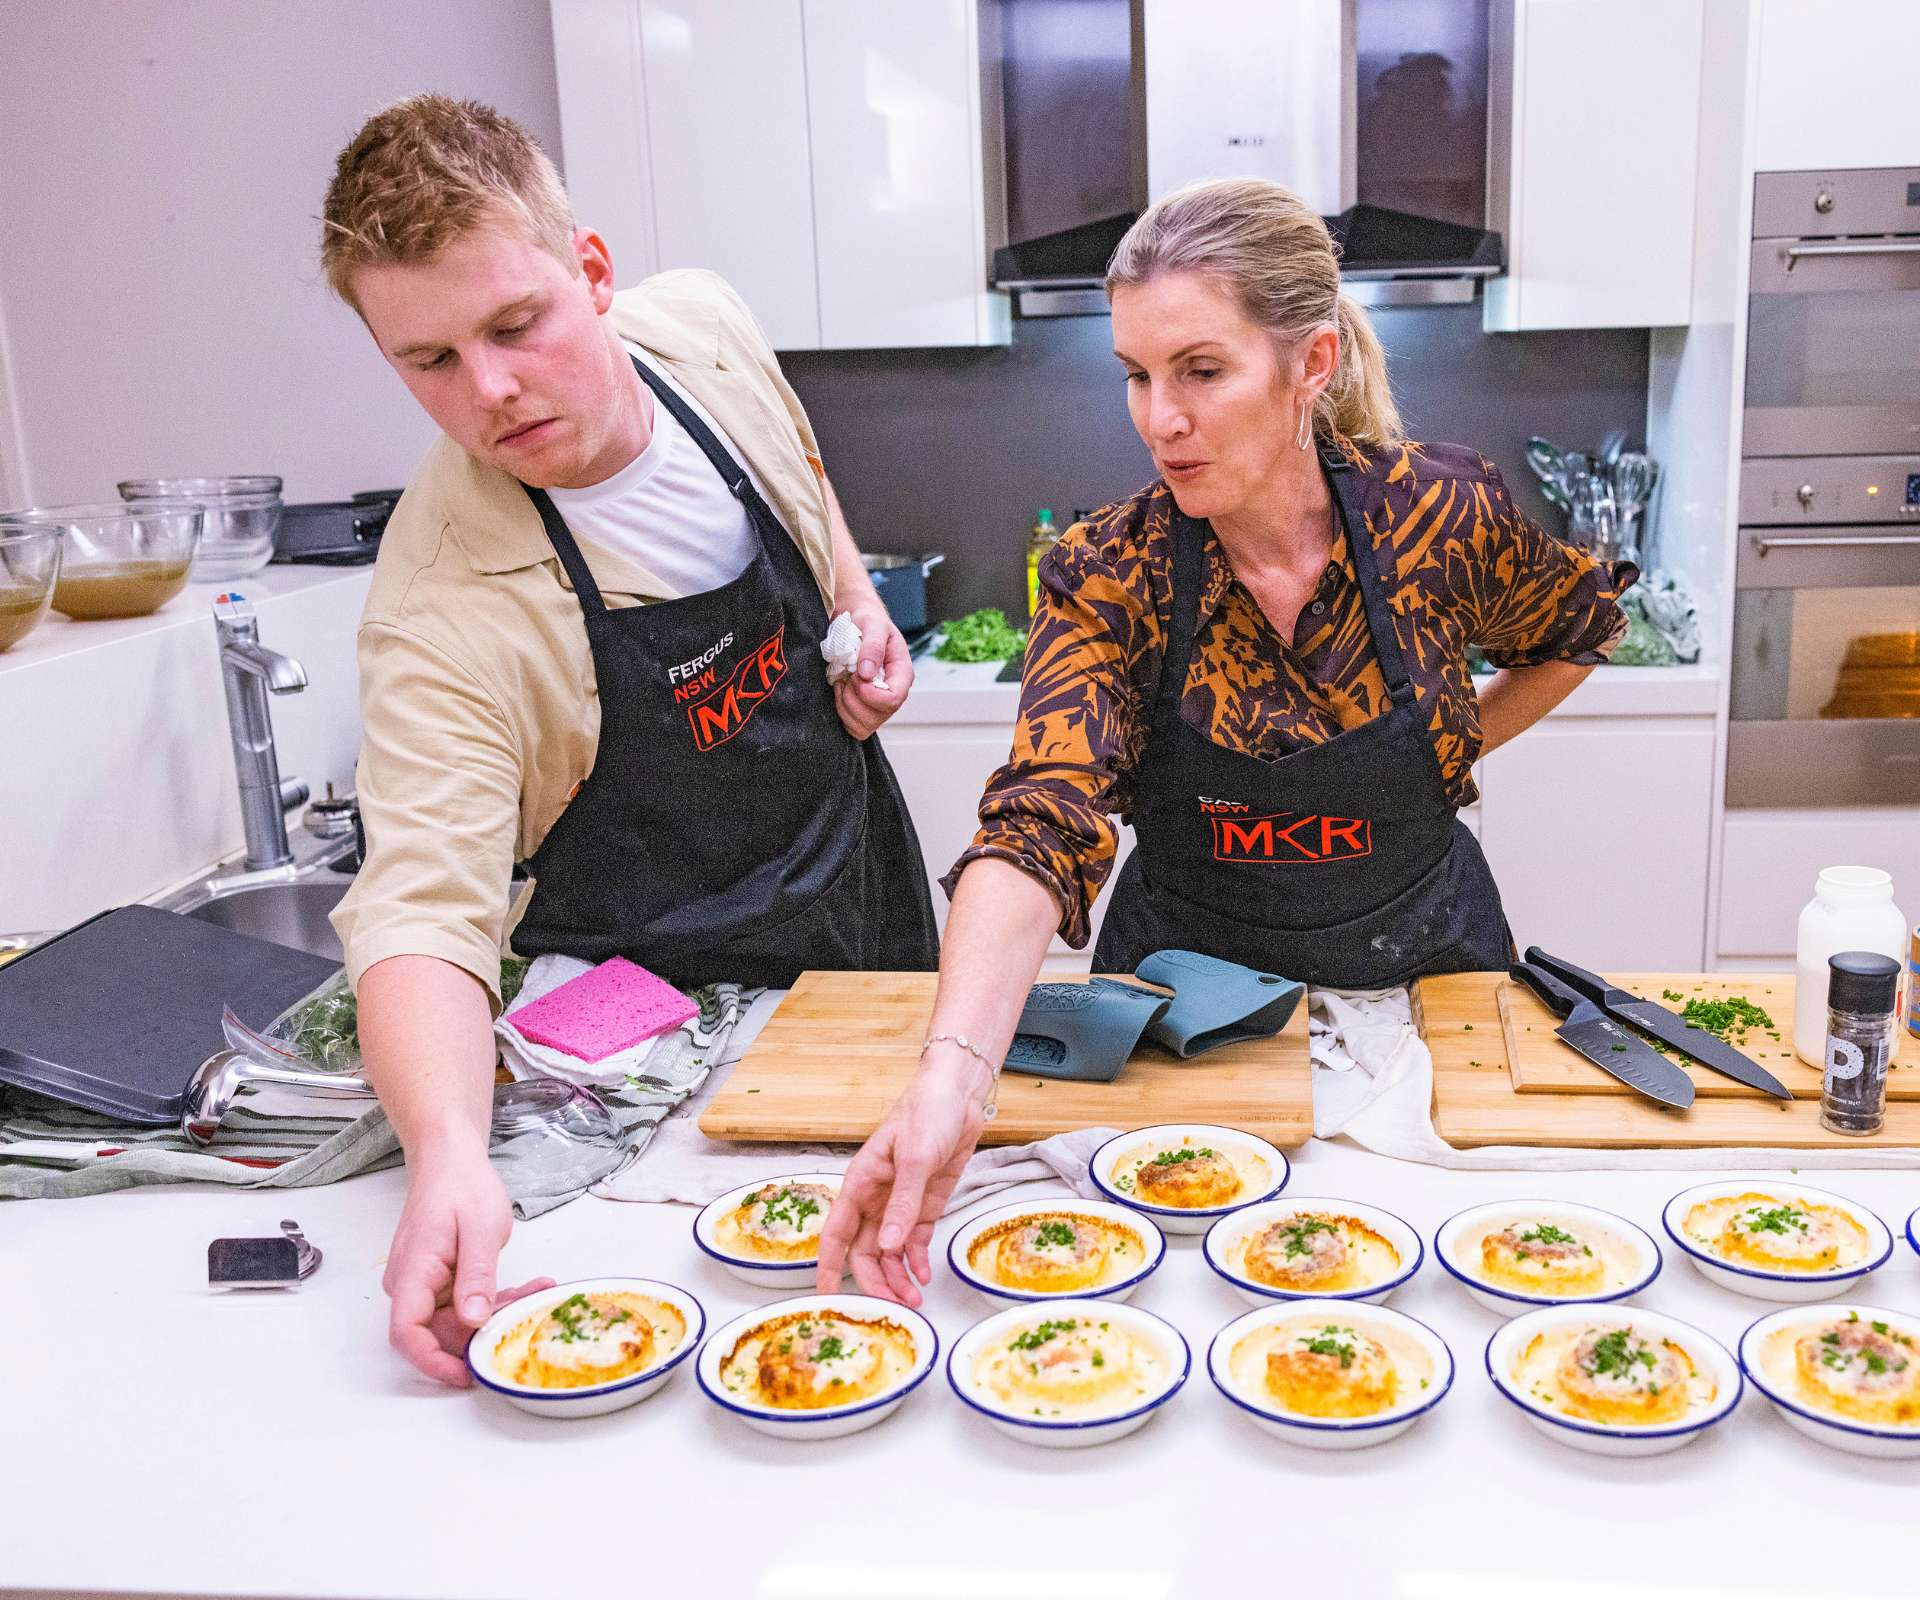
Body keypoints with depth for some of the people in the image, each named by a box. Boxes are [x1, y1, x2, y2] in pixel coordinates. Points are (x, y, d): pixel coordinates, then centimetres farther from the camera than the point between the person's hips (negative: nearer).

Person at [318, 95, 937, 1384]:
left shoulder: (705, 327, -14)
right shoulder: (443, 607, -31)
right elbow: (422, 905, -38)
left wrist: (855, 602, -2)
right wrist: (447, 1155, -54)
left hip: (868, 882, 6)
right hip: (675, 986, -5)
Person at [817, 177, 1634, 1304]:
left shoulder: (1444, 514, -18)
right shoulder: (1108, 577, -22)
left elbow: (1579, 629, 5)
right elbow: (1040, 831, -36)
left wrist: (1454, 755, -4)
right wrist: (956, 1069, -51)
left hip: (1420, 964, 1)